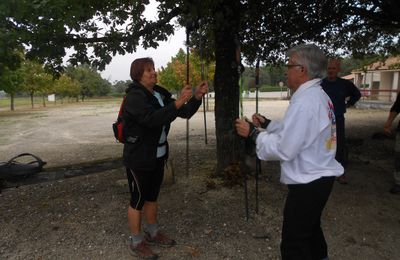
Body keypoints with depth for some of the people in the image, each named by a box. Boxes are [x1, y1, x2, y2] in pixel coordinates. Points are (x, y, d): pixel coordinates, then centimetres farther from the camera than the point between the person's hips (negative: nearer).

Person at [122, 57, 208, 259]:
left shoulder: (159, 94, 6)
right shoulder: (134, 96, -16)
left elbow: (184, 113, 6)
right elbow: (152, 119, -32)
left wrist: (197, 96, -9)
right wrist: (178, 102, -34)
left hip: (158, 156, 7)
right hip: (139, 158, -7)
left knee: (152, 196, 19)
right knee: (138, 199, 6)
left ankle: (152, 233, 37)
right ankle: (136, 243, 23)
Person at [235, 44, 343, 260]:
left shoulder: (304, 101, -25)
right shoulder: (318, 95, 6)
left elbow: (284, 149, -26)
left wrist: (253, 133, -17)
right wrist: (267, 124, 11)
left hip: (307, 183, -10)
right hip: (320, 177, 10)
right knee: (310, 228, 32)